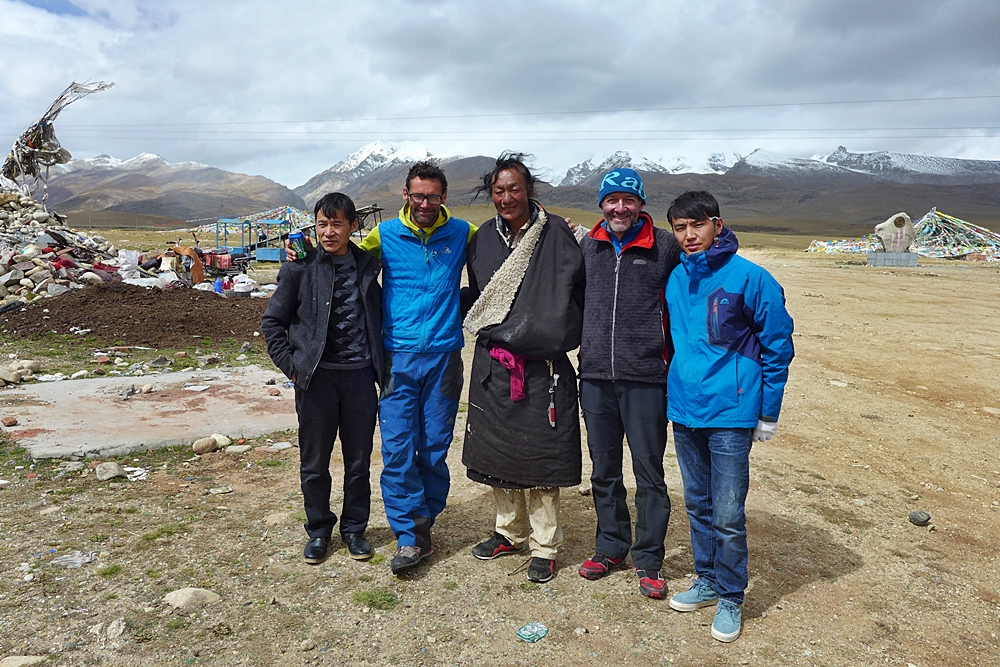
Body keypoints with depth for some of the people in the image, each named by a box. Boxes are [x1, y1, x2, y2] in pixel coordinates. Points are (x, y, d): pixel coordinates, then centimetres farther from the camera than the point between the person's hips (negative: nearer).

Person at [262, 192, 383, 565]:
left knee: (359, 460, 11)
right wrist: (291, 364, -4)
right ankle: (318, 530, 29)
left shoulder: (368, 266, 4)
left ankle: (354, 528, 29)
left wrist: (379, 364, 6)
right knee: (314, 462, 10)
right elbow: (272, 321, 3)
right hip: (316, 378, -1)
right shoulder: (301, 269, -3)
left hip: (359, 376, 2)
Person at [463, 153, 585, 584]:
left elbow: (578, 290, -3)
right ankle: (509, 531, 31)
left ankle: (544, 546, 16)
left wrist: (561, 336, -7)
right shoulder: (485, 237, 10)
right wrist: (488, 330, 12)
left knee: (539, 454, 1)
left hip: (542, 365, -4)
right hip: (493, 364, 5)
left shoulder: (555, 233, -3)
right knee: (497, 450, 12)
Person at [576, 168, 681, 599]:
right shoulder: (588, 245, 8)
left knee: (648, 472, 4)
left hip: (645, 377, -3)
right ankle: (611, 545, 32)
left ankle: (648, 559, 20)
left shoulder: (664, 246, -2)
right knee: (604, 470, 15)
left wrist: (674, 360, 2)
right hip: (595, 376, 4)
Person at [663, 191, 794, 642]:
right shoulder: (675, 279, 6)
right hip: (684, 410, 6)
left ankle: (731, 598, 20)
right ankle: (707, 581, 35)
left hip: (731, 414, -5)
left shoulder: (749, 277, -10)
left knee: (727, 516, 0)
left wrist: (768, 413, -4)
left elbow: (778, 345, -5)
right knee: (697, 505, 17)